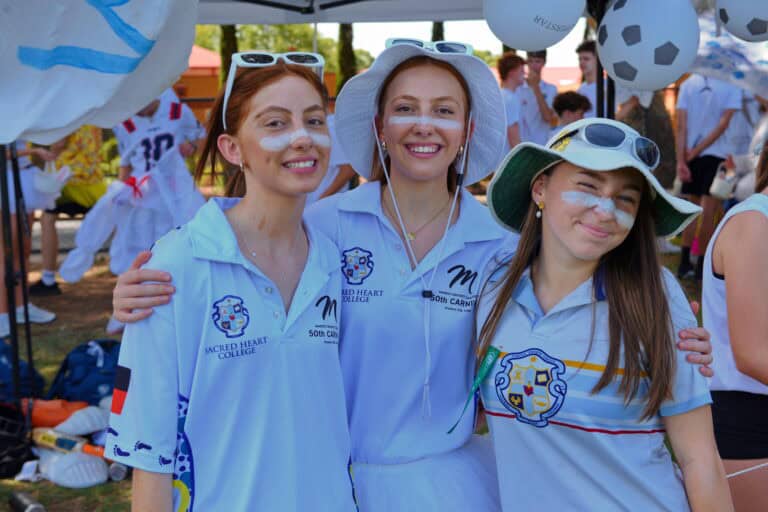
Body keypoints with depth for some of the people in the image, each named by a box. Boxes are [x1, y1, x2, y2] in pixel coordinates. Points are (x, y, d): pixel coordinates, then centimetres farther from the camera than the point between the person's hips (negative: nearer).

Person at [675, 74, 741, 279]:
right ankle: (702, 266, 6)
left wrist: (681, 160, -7)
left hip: (691, 156, 3)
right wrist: (694, 153, -6)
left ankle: (685, 263, 12)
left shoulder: (688, 83, 1)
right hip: (717, 155, -3)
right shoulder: (732, 85, -8)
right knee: (708, 214, 1)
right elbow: (724, 123, -11)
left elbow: (681, 126, -5)